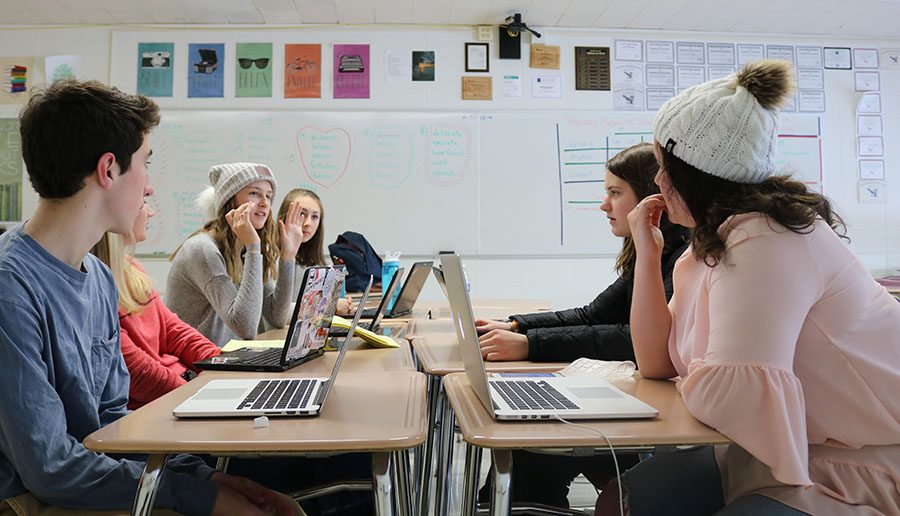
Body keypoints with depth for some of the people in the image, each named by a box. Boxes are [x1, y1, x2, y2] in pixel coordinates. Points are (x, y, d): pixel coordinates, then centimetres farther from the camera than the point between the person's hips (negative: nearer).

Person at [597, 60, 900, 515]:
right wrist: (647, 251, 0)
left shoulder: (766, 240, -25)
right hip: (793, 455, 8)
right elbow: (657, 363, 4)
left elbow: (723, 395, -34)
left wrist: (694, 382, -11)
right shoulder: (714, 238, 3)